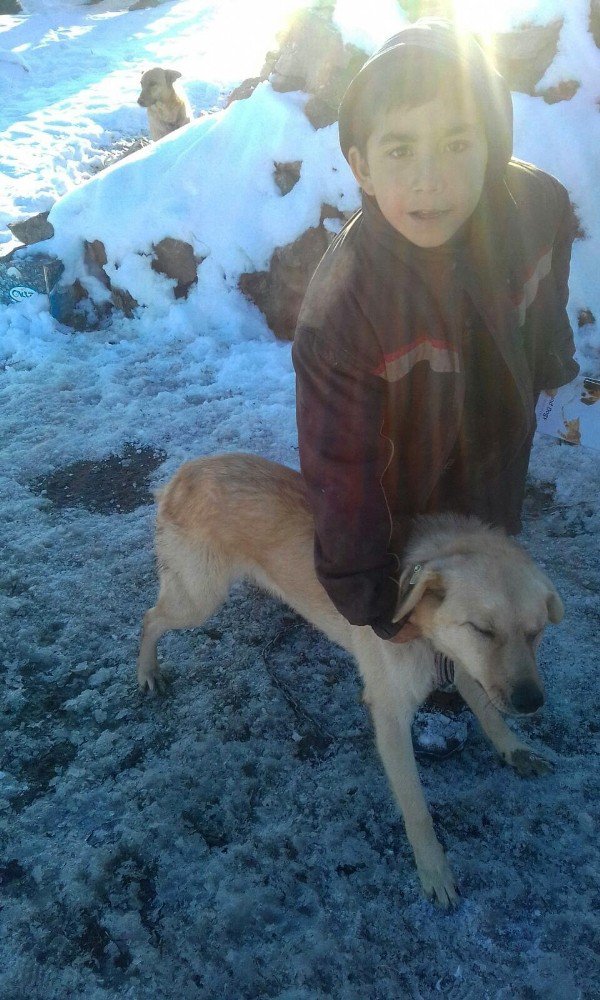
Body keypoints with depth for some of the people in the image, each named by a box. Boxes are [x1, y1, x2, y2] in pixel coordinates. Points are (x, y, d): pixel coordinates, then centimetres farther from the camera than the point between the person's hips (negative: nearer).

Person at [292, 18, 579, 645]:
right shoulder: (339, 316, -41)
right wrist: (377, 607, -17)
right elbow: (342, 479, -29)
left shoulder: (539, 205, -26)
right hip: (412, 515, -4)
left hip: (504, 466, 5)